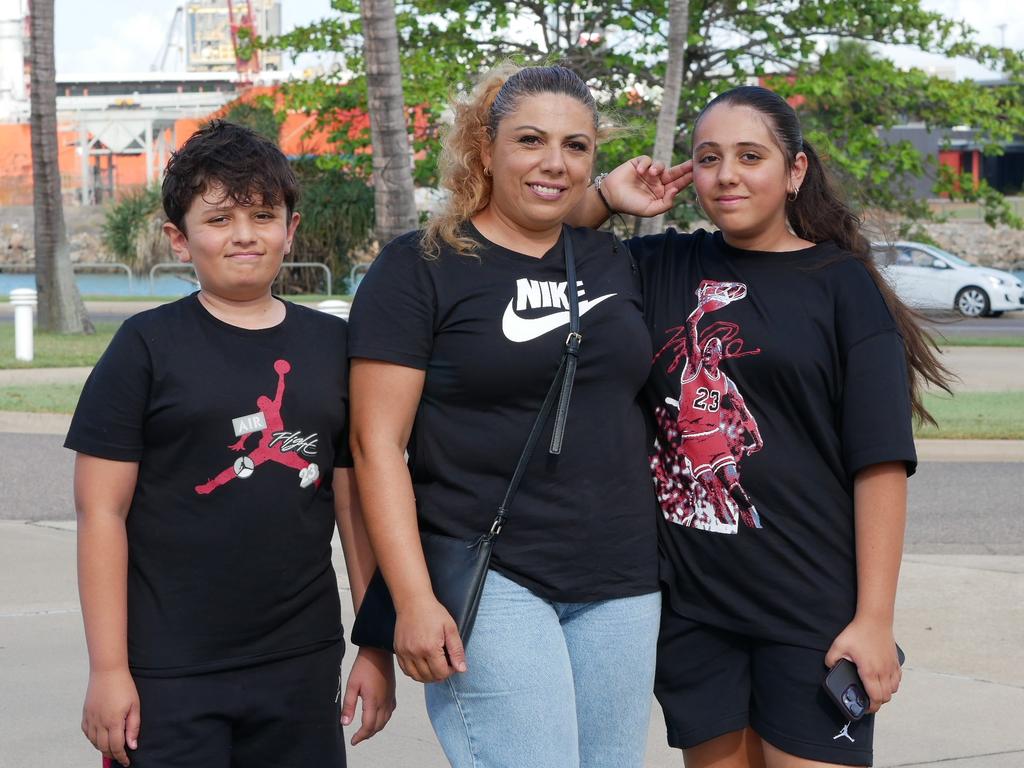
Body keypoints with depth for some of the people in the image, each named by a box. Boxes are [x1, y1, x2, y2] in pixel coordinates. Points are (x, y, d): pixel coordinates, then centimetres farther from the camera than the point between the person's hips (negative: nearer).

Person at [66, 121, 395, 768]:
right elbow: (102, 513, -4)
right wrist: (108, 669, -8)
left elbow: (356, 504, 12)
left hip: (303, 667, 3)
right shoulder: (148, 346, -2)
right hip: (169, 677, -3)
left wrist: (377, 646, 9)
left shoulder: (332, 345, 8)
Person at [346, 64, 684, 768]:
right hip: (490, 584, -5)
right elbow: (378, 442, -8)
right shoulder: (419, 268, -3)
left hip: (621, 586, 6)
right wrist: (413, 599, -14)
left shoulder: (612, 261, 13)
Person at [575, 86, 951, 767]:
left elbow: (880, 462, -6)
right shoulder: (662, 268, 7)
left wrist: (875, 618, -11)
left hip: (812, 608, -3)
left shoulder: (840, 284, -2)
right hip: (689, 602, 3)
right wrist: (605, 196, -2)